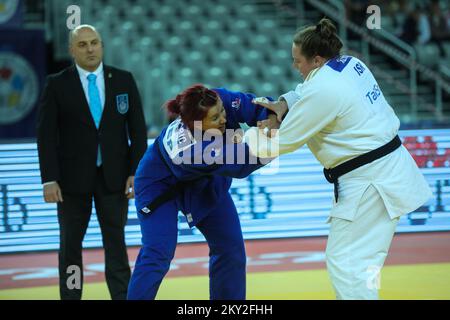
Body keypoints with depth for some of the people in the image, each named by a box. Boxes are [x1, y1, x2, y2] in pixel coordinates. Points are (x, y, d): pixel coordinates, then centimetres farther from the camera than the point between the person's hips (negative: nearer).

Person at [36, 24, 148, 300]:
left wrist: (136, 172, -5)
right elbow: (47, 135, -4)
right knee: (70, 244, 7)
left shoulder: (124, 80, 3)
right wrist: (49, 179, -11)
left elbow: (138, 130, 3)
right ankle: (70, 295, 15)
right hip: (73, 177, -1)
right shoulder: (57, 84, -2)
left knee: (116, 242, 3)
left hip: (113, 176, 1)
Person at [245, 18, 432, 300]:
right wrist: (284, 104, 6)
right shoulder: (350, 64, 7)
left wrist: (249, 137, 8)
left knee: (344, 262, -7)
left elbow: (282, 142, -9)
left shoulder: (322, 91, -19)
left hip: (371, 182, -10)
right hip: (389, 169, 10)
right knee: (360, 259, 18)